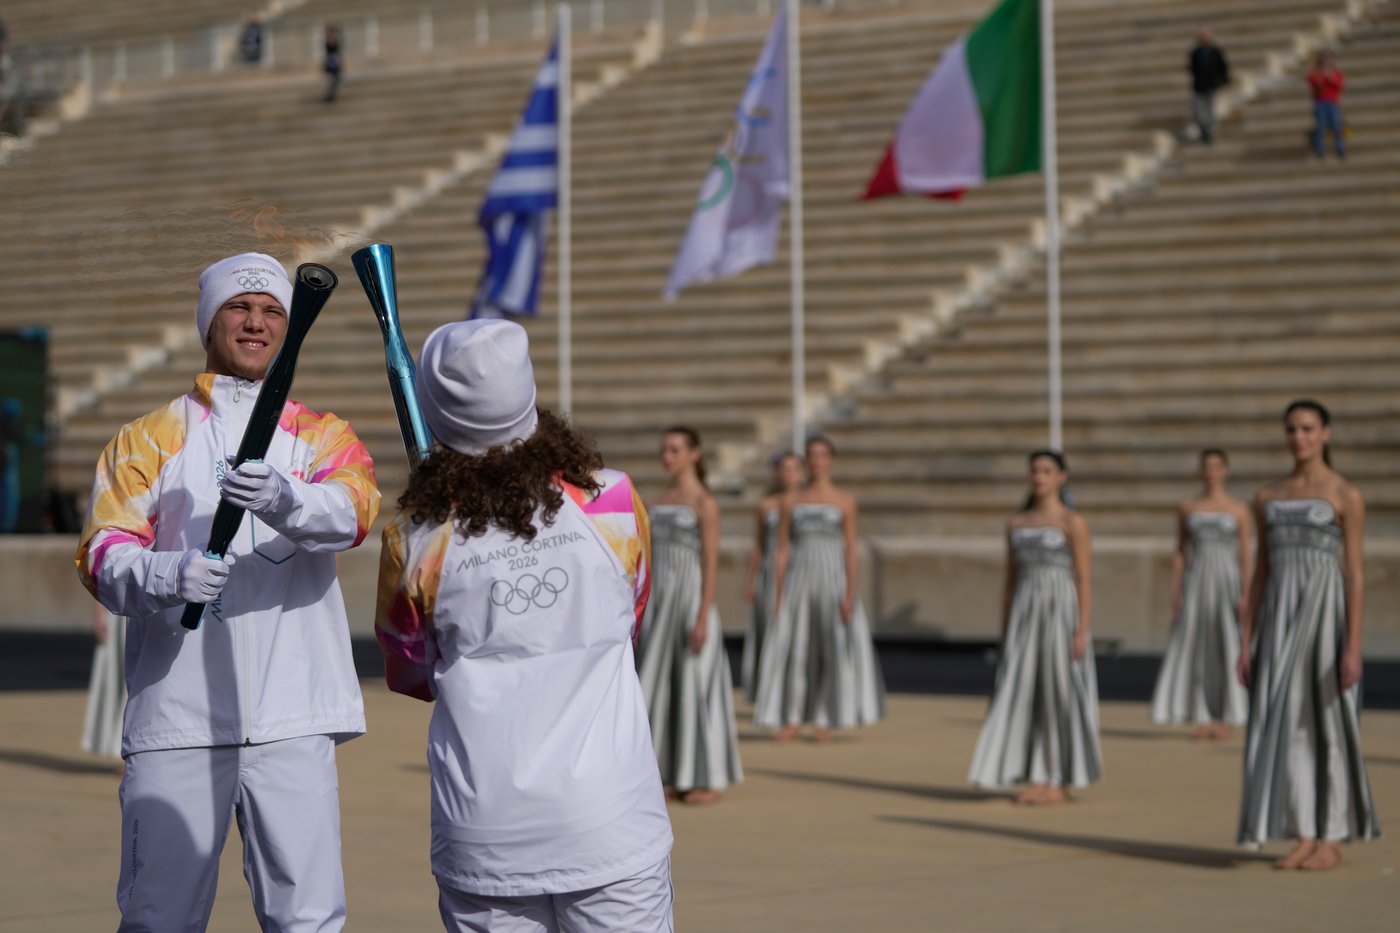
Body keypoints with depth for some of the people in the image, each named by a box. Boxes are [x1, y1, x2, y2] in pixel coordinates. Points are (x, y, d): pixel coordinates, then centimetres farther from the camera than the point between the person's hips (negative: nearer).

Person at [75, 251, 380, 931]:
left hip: (293, 720, 0)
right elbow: (100, 555, -2)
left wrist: (283, 498, -34)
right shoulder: (149, 440, 10)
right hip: (175, 718, 0)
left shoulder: (322, 437, 11)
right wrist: (166, 575, -24)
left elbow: (352, 510, -11)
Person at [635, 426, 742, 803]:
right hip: (660, 602, 7)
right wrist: (642, 614, 13)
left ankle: (709, 780, 4)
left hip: (691, 599, -7)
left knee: (696, 686, -3)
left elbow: (711, 563, -12)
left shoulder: (704, 503, -8)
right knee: (659, 685, 5)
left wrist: (702, 619, -18)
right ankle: (675, 773, 12)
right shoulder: (661, 500, 13)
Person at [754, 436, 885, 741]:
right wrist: (778, 596, 0)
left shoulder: (845, 501, 2)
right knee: (792, 649, -4)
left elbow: (851, 551, -2)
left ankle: (823, 719, 5)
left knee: (835, 648, -4)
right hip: (798, 581, 1)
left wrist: (849, 594, -11)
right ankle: (793, 718, 6)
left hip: (833, 579, -1)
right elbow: (782, 551, 7)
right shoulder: (790, 501, 8)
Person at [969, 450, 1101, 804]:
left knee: (1059, 695, -2)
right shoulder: (1016, 523, 12)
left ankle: (1059, 783, 5)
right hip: (1025, 615, 5)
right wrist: (1005, 634, 11)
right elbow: (1010, 582, 14)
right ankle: (1038, 781, 7)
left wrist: (1082, 631, -14)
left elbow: (1084, 581, -7)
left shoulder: (1074, 523, -4)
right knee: (1022, 694, 1)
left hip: (1061, 613, -5)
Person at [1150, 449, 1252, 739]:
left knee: (1227, 650, -4)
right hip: (1196, 584, 2)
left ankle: (1225, 719, 3)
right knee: (1194, 649, -2)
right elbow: (1180, 554, 9)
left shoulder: (1239, 509, 2)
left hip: (1227, 584, -2)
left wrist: (1246, 596, -9)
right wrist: (1175, 594, 0)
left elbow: (1246, 556, 0)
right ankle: (1203, 719, 5)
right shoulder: (1188, 508, 8)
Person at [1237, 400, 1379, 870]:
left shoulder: (1346, 496, -3)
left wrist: (1353, 646, -13)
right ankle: (1305, 838, 9)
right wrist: (1247, 642, 7)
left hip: (1326, 613, -5)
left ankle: (1332, 839, 8)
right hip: (1280, 617, 5)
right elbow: (1261, 572, 13)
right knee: (1286, 723, 2)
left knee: (1328, 724, -1)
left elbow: (1355, 575, -6)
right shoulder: (1268, 497, 12)